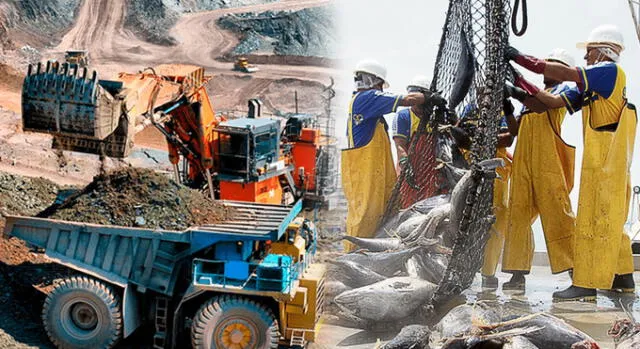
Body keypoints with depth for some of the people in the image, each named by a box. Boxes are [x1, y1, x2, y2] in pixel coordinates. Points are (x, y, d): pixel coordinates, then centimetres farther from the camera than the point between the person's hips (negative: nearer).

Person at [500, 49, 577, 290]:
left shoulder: (564, 90, 7)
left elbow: (541, 106, -15)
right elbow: (515, 129, 21)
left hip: (549, 165, -7)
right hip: (523, 165, 7)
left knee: (558, 216, -12)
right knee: (518, 217, 2)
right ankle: (518, 274, 5)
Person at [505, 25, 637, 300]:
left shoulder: (610, 70, -8)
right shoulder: (589, 86, 19)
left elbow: (563, 73, -18)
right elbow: (555, 102, 13)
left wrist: (521, 58, -15)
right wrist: (524, 85, 6)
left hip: (606, 160, -10)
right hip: (603, 161, 10)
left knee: (595, 220, -11)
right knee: (610, 221, 14)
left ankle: (586, 285, -12)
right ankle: (622, 278, 21)